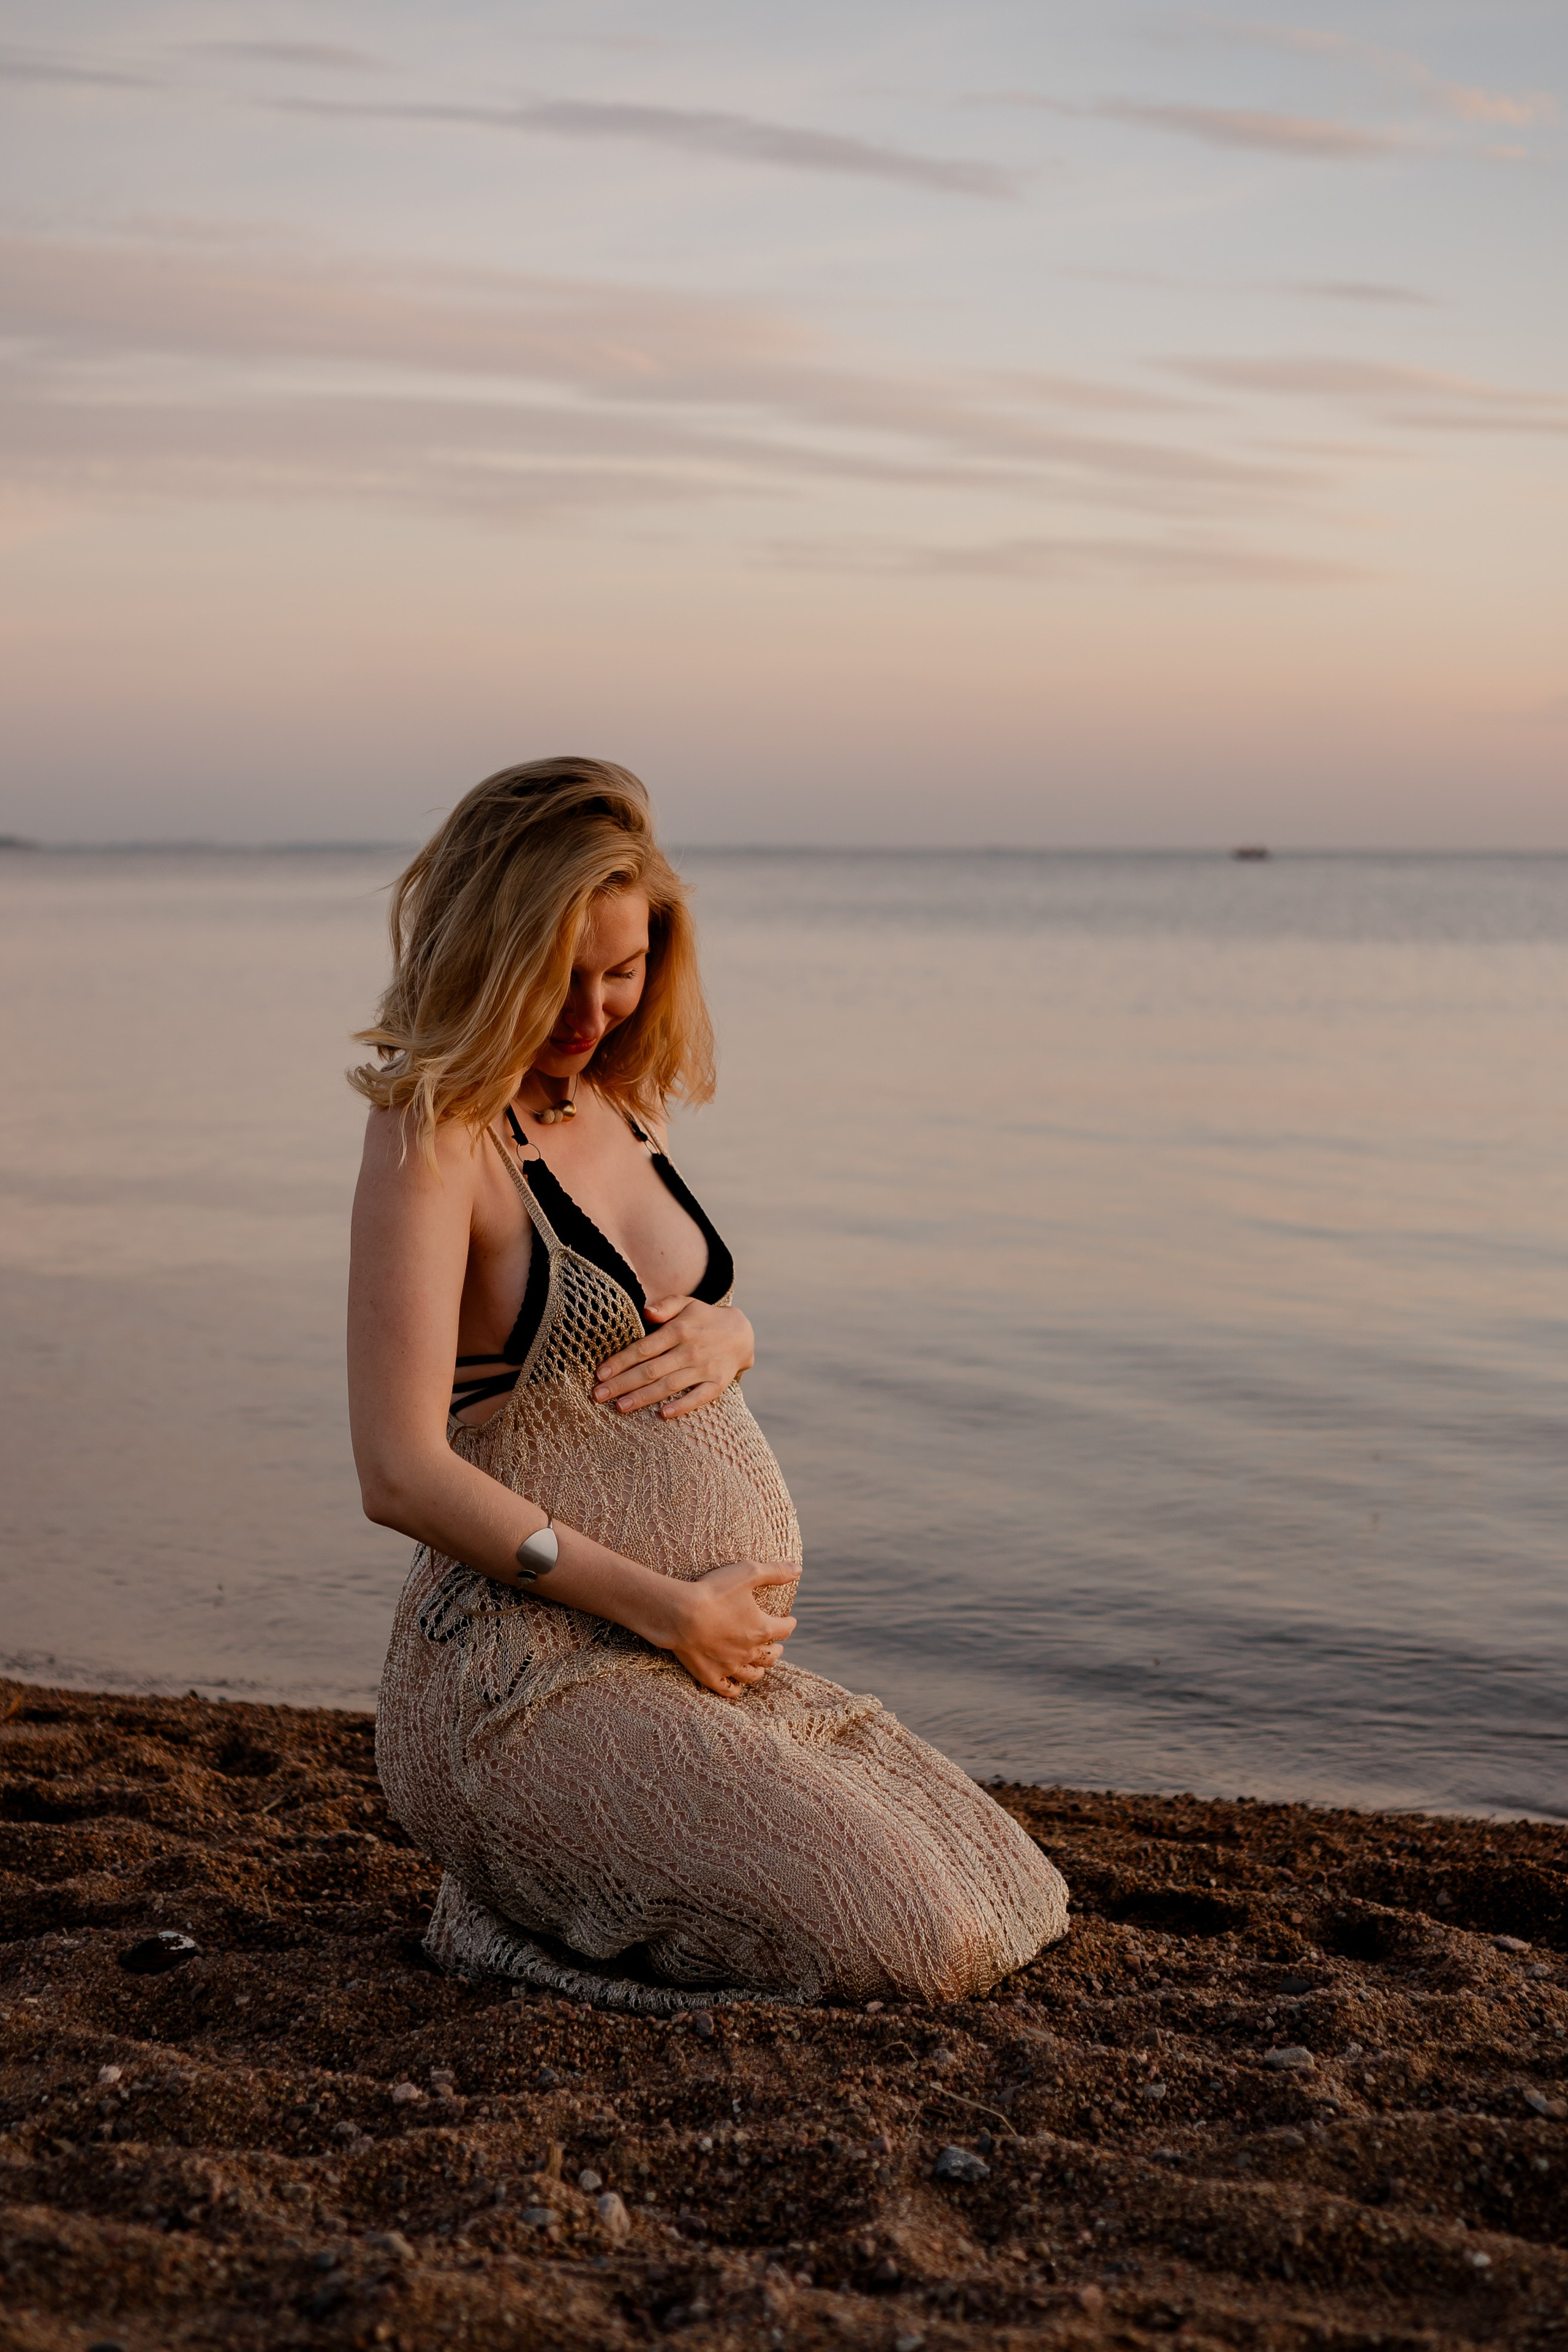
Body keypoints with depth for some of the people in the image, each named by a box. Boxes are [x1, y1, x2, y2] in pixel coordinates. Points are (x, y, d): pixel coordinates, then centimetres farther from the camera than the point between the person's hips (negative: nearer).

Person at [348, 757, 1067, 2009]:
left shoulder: (620, 1098, 11)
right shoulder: (435, 1133, -14)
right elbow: (404, 1474, -21)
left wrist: (723, 1333, 0)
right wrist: (668, 1606, -17)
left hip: (717, 1661, 9)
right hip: (538, 1675, -9)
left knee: (1010, 1905, 11)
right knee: (909, 1946, -18)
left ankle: (581, 1871, 15)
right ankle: (527, 1896, 1)